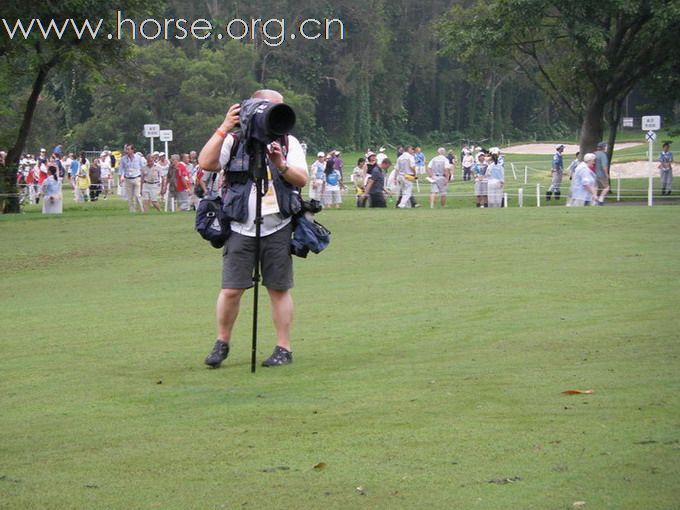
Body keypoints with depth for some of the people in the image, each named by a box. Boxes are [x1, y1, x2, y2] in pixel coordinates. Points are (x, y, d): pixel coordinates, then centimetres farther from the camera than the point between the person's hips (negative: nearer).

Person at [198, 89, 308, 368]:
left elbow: (302, 179, -1)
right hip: (241, 229, -1)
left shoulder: (288, 142, 9)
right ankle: (222, 343, 14)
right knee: (231, 290, -3)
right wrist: (223, 129, -17)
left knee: (279, 290, 3)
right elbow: (206, 164, -12)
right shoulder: (235, 141, 3)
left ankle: (284, 349, 10)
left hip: (278, 229, 1)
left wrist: (282, 165, -19)